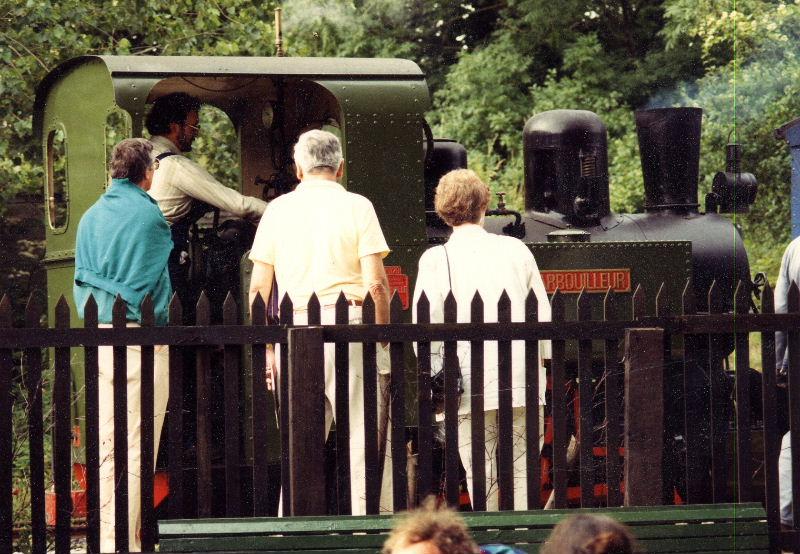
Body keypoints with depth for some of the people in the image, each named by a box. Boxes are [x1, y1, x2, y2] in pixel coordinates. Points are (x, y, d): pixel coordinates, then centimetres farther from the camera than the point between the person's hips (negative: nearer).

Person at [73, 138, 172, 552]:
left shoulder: (90, 218, 11)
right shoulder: (151, 215, -7)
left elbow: (82, 281, 15)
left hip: (97, 337, 6)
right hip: (140, 339, -6)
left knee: (106, 442, 10)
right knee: (138, 443, -5)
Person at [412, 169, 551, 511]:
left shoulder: (435, 259, -1)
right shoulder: (516, 250, 7)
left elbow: (426, 326, -3)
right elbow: (543, 315, 11)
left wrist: (434, 377, 7)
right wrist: (540, 363, 22)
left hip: (470, 384, -2)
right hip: (522, 380, 2)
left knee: (481, 476, 4)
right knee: (522, 472, 5)